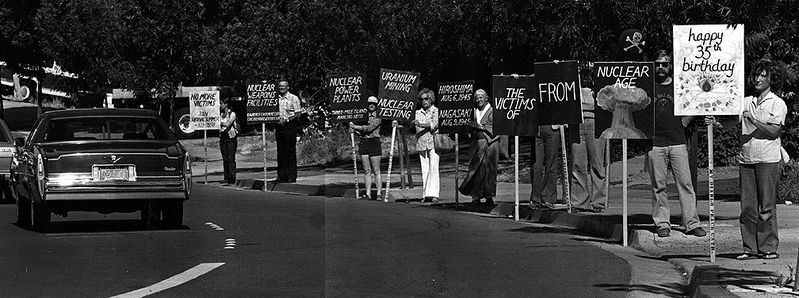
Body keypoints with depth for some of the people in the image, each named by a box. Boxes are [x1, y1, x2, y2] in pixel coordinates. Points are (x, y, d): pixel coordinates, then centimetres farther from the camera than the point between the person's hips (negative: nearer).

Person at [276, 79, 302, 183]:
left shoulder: (293, 98, -2)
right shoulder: (277, 99, 13)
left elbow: (298, 114, -6)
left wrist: (286, 120, -16)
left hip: (290, 126, -5)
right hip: (279, 127, 5)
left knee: (291, 152, -4)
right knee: (281, 152, 5)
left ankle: (291, 176, -2)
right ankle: (281, 175, 9)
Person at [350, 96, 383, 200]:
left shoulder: (378, 117, -2)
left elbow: (369, 128, -15)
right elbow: (361, 132, 16)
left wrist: (355, 127, -10)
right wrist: (354, 130, -4)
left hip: (374, 143, -5)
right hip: (363, 143, 5)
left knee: (376, 171, -3)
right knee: (366, 170, 5)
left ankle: (379, 193, -1)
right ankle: (368, 194, 6)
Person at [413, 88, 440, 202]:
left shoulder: (436, 111, 3)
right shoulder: (418, 112, 16)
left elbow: (433, 124, -13)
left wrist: (420, 124, -25)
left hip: (433, 143, -4)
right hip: (421, 144, 4)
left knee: (433, 168, -12)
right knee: (424, 170, 2)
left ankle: (433, 194, -16)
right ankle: (426, 194, 3)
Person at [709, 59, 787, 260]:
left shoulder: (777, 104, 2)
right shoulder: (746, 102, 16)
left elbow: (774, 131, -9)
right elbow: (731, 122, 10)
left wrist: (754, 120, -16)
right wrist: (715, 123, -8)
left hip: (768, 160, -5)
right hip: (746, 160, 5)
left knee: (766, 206, -4)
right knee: (747, 207, 3)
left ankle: (768, 248, 0)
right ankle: (750, 248, 7)